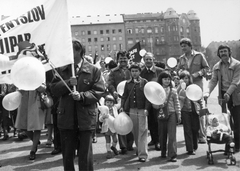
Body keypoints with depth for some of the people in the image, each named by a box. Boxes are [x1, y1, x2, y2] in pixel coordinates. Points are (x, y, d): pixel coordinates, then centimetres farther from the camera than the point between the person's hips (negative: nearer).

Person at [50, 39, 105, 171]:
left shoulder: (93, 70, -1)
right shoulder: (62, 70, 9)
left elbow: (99, 91, -6)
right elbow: (54, 90, 2)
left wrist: (82, 96, -19)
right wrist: (68, 82, -14)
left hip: (86, 118, -3)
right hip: (66, 117, 3)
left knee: (85, 155, 4)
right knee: (67, 155, 13)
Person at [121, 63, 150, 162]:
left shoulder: (144, 82, 0)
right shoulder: (128, 83, 9)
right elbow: (124, 96, 11)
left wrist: (146, 108, -13)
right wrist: (122, 106, -2)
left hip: (142, 110, -3)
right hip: (132, 110, 3)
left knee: (142, 131, -6)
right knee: (135, 131, 9)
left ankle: (143, 154, -5)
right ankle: (139, 148, 26)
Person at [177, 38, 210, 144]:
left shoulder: (199, 56, 2)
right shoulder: (181, 59, 13)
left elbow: (206, 68, 4)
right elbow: (177, 70, 16)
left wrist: (198, 73, -11)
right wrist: (180, 72, -7)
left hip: (197, 84, -3)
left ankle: (201, 135, 3)